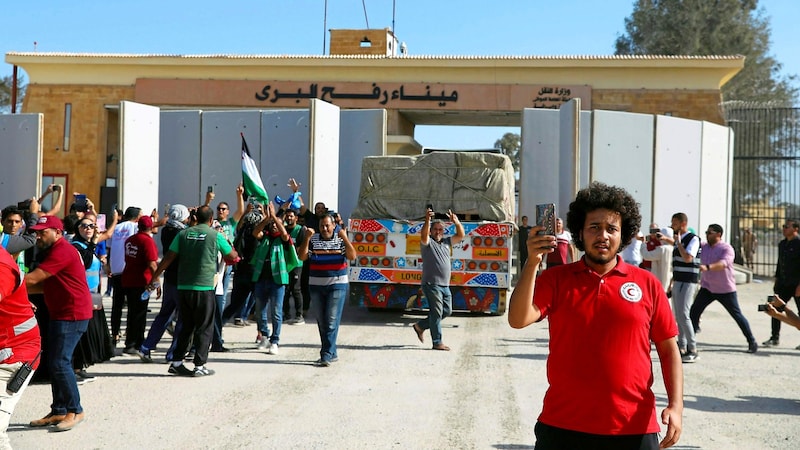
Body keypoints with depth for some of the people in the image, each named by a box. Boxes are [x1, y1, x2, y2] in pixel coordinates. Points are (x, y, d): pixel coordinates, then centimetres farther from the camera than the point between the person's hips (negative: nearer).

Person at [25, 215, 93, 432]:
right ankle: (59, 411, 16)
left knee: (59, 363, -11)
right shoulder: (56, 251, 18)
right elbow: (46, 285, 16)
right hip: (61, 313, 11)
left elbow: (33, 278, -20)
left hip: (72, 314, -11)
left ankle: (75, 411, -2)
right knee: (55, 363, 10)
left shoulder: (61, 251, -17)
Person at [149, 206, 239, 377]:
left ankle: (176, 362, 16)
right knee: (204, 328, 6)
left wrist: (154, 278, 10)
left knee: (186, 326, 15)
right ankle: (199, 366, 5)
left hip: (183, 287, 4)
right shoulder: (215, 235, -3)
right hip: (204, 288, -4)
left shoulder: (183, 234, 5)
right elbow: (232, 256, 9)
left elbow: (168, 258, 3)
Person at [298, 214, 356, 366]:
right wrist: (307, 238, -16)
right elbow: (302, 257, -7)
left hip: (337, 285, -3)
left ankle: (326, 355, -10)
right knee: (321, 321, 8)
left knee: (331, 321, -10)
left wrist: (345, 238, -20)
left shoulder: (341, 240, 2)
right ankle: (332, 353, 19)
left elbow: (352, 256, -11)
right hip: (316, 286, 3)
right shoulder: (313, 239, 4)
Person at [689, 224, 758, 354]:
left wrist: (707, 267, -50)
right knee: (693, 311, -1)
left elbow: (723, 263, -32)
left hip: (725, 289, -5)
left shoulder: (726, 248, -13)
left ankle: (752, 342, 14)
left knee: (737, 315, 2)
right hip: (707, 288, 5)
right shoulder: (703, 247, 5)